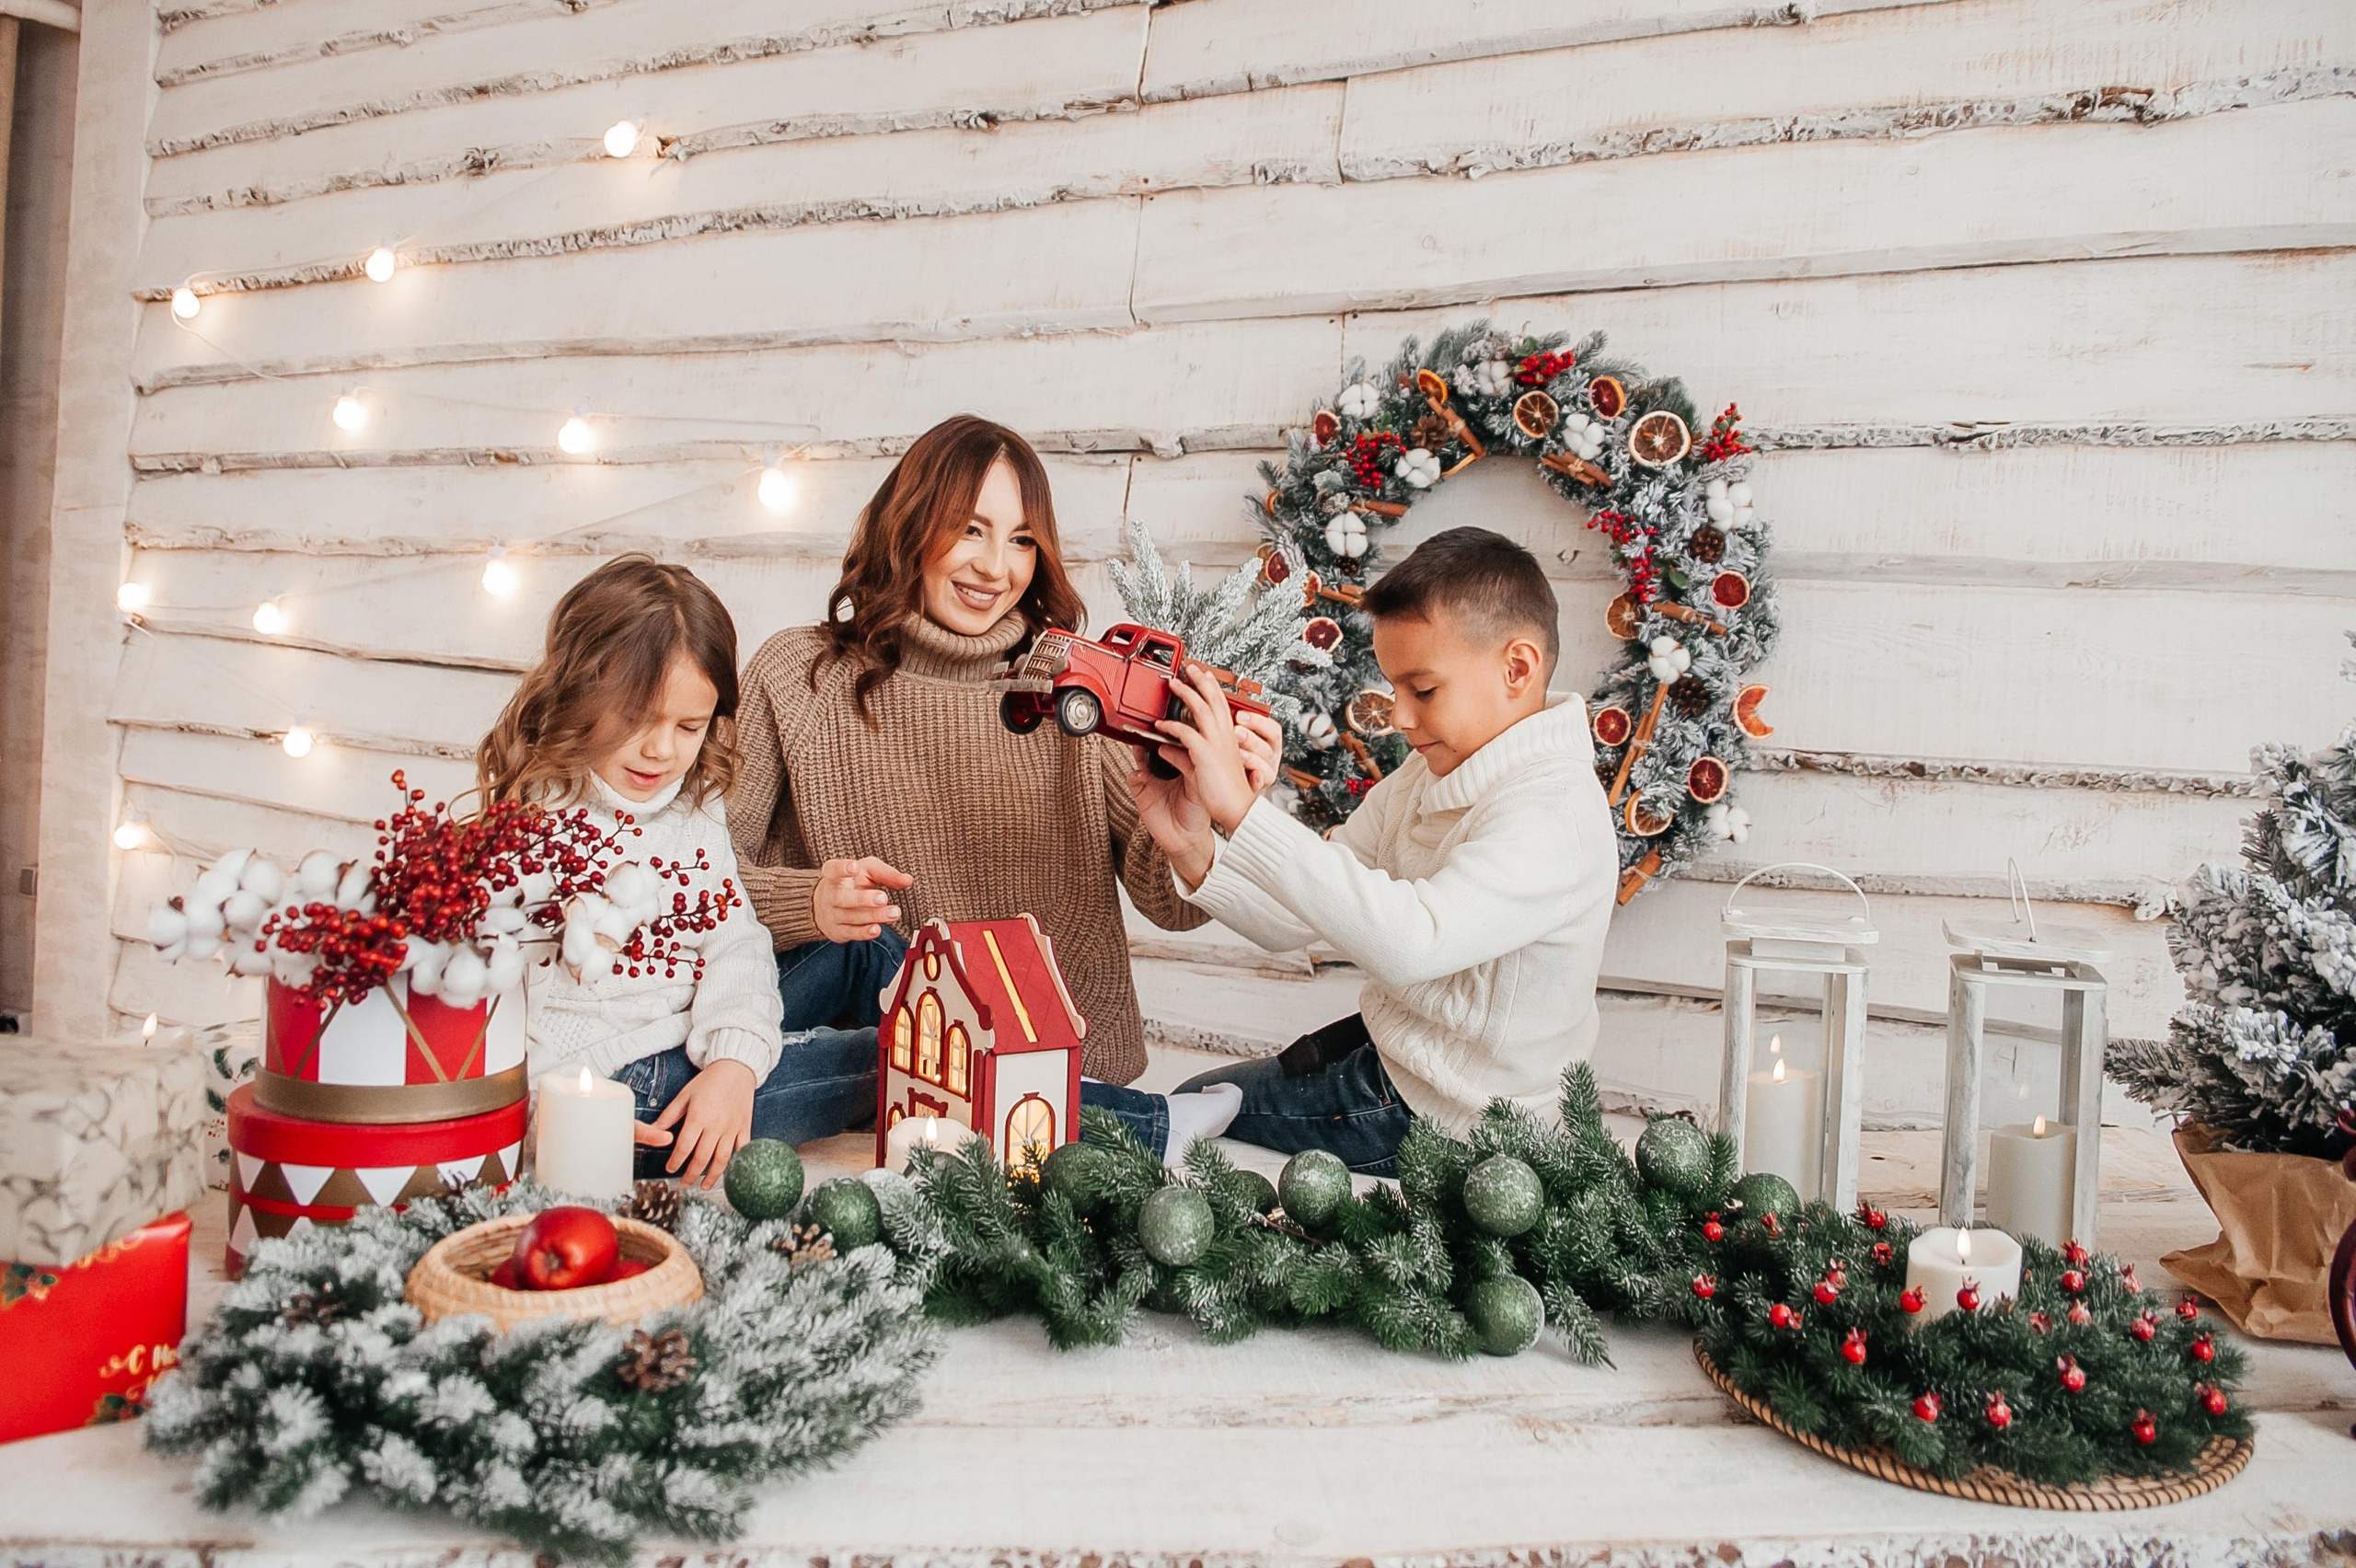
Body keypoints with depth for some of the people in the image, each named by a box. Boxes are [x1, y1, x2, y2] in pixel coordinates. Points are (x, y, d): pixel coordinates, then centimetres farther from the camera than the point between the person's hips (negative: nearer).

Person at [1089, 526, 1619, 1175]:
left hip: (1442, 1117, -8)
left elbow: (1411, 941, -44)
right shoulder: (1428, 776, 2)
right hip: (1389, 1044, 8)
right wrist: (1194, 853, -21)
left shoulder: (1552, 817, -27)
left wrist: (1242, 808, -43)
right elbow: (1297, 920, -1)